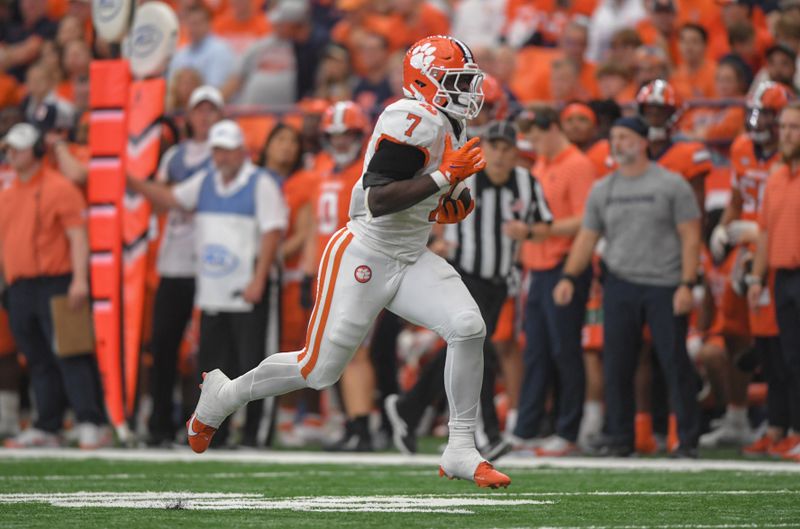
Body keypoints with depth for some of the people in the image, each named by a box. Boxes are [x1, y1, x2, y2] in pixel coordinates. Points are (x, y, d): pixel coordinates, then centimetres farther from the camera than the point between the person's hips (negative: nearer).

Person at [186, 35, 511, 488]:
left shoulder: (449, 127, 11)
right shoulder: (414, 120, -20)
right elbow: (378, 200, -27)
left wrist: (442, 210, 4)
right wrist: (445, 177, -28)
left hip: (411, 259, 8)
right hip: (364, 257, -8)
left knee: (468, 327, -16)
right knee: (320, 371, 0)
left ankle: (461, 451, -7)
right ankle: (225, 394, 26)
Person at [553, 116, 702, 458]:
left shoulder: (671, 185, 0)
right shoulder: (603, 190, 12)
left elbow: (690, 237, -3)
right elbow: (587, 237, 13)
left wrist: (686, 285, -11)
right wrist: (569, 277, -1)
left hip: (664, 287, -4)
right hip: (620, 285, 4)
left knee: (675, 363, -4)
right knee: (616, 365, 3)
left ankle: (688, 438, 3)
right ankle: (619, 436, 13)